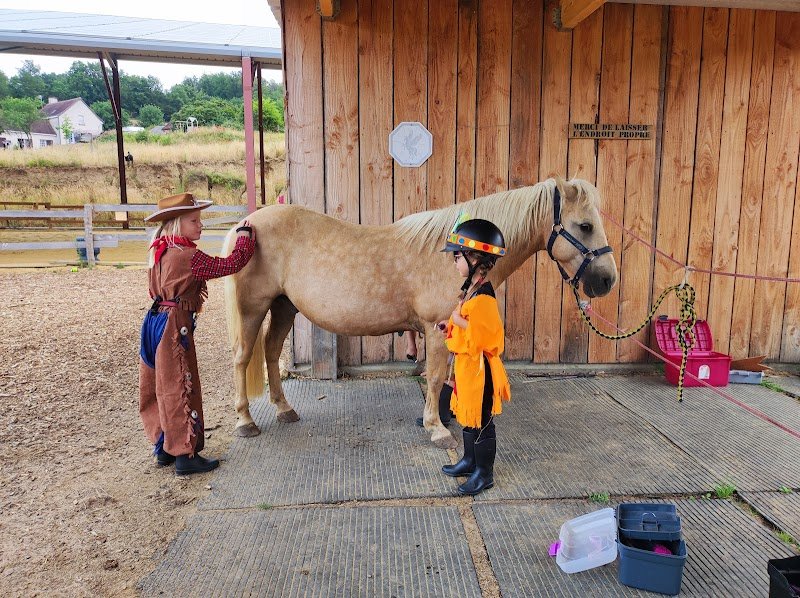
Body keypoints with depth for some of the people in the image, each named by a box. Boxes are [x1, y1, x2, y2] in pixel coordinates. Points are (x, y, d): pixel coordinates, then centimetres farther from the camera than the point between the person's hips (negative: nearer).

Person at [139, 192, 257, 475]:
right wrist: (245, 237, -1)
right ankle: (186, 454, 7)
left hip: (155, 321, 9)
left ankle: (164, 447, 29)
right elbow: (232, 264, -16)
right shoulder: (188, 256, -17)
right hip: (175, 326, -9)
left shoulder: (159, 251, 9)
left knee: (158, 388, 16)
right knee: (181, 388, -1)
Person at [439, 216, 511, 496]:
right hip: (465, 365, 10)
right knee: (467, 415, 21)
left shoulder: (483, 297, -23)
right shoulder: (471, 289, 8)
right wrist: (450, 326, 6)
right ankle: (470, 460, 38)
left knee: (481, 421, 5)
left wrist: (459, 321, -21)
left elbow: (484, 335, -30)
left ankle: (484, 473, 20)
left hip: (479, 369, -10)